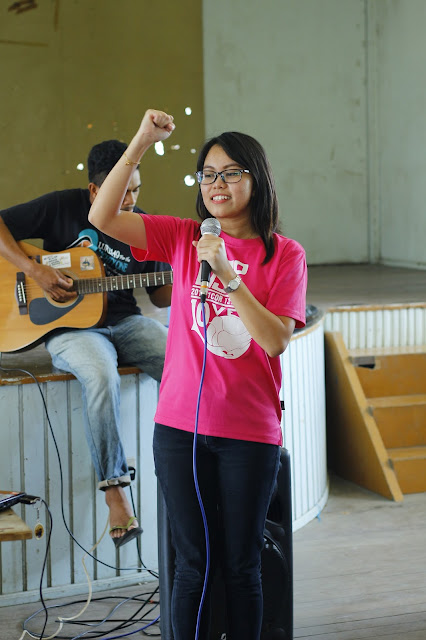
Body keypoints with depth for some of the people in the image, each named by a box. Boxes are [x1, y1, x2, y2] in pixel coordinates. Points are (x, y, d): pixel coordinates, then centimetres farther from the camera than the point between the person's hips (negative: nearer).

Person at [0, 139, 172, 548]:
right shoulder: (62, 207, -3)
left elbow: (160, 296, 11)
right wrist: (35, 271, -14)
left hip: (125, 322, 4)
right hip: (69, 327, -3)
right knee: (102, 376, -37)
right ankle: (113, 488, -27)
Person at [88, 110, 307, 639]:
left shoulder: (284, 254, -1)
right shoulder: (183, 238, 4)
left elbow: (276, 340, -12)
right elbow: (101, 217, -7)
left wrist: (228, 273, -22)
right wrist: (140, 144, -16)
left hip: (249, 431, -1)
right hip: (180, 426, 1)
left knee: (241, 565, 9)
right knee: (193, 563, 8)